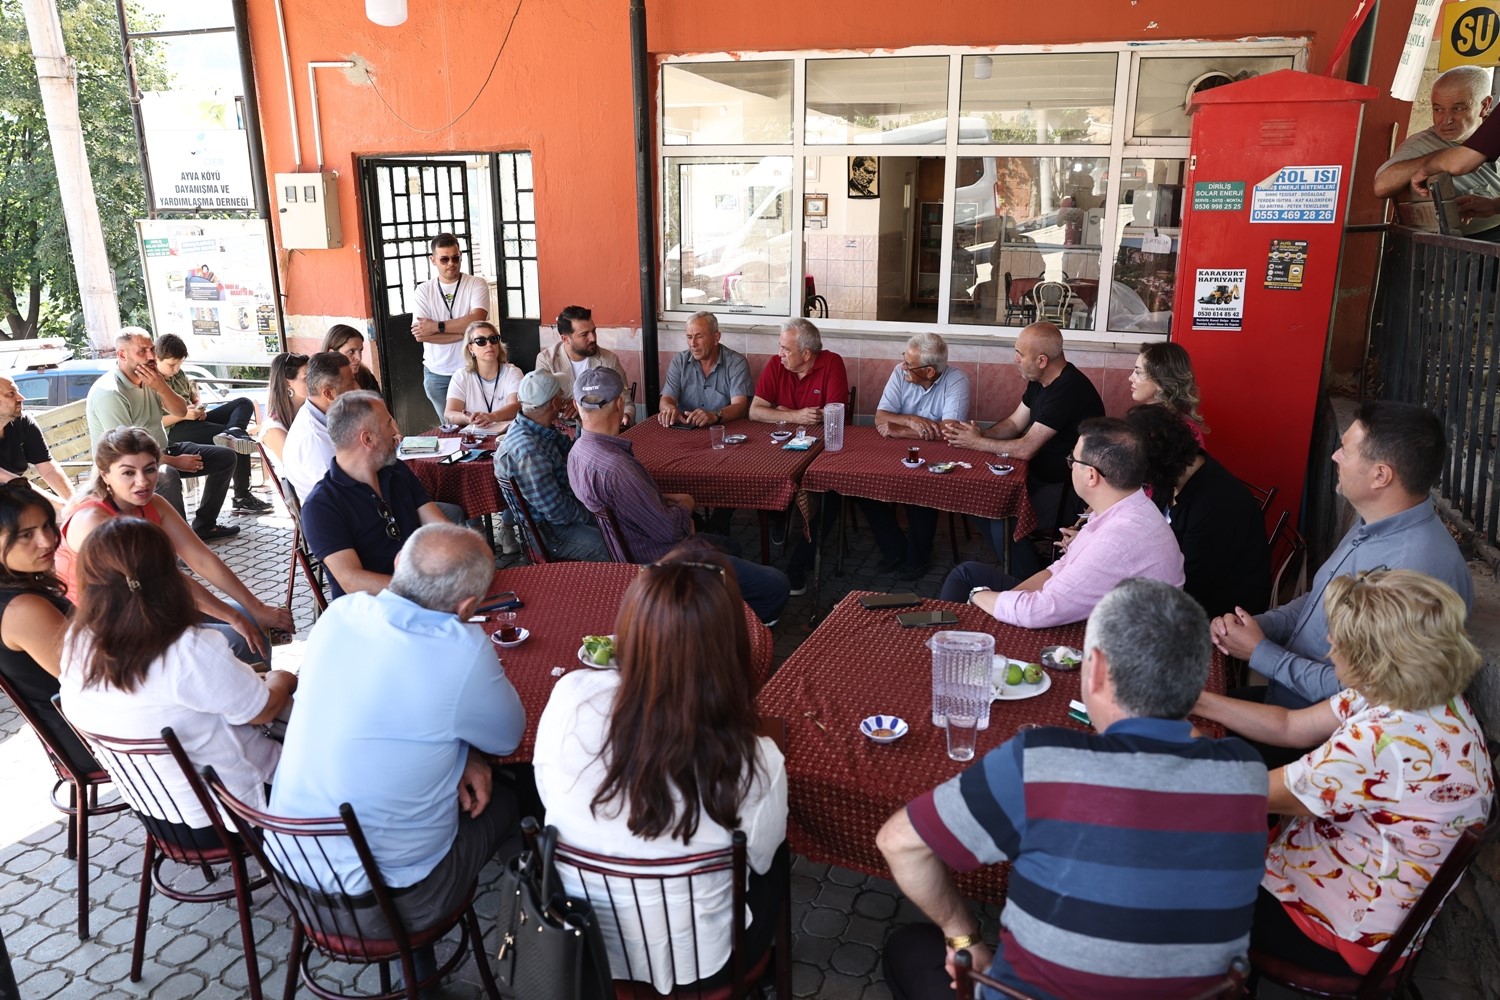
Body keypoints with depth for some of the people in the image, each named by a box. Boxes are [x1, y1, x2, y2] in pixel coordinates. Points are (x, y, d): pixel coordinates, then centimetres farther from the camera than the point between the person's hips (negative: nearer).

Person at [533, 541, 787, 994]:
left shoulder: (572, 697, -26)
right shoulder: (754, 765, -32)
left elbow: (547, 794, -5)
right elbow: (759, 859, -10)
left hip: (572, 943, 3)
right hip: (690, 964, -2)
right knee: (776, 856, 28)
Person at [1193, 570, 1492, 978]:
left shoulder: (1384, 743, -36)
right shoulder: (1427, 697, -8)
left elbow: (1257, 794, -22)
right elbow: (1289, 726, 2)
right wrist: (1196, 700, -2)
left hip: (1353, 931, -8)